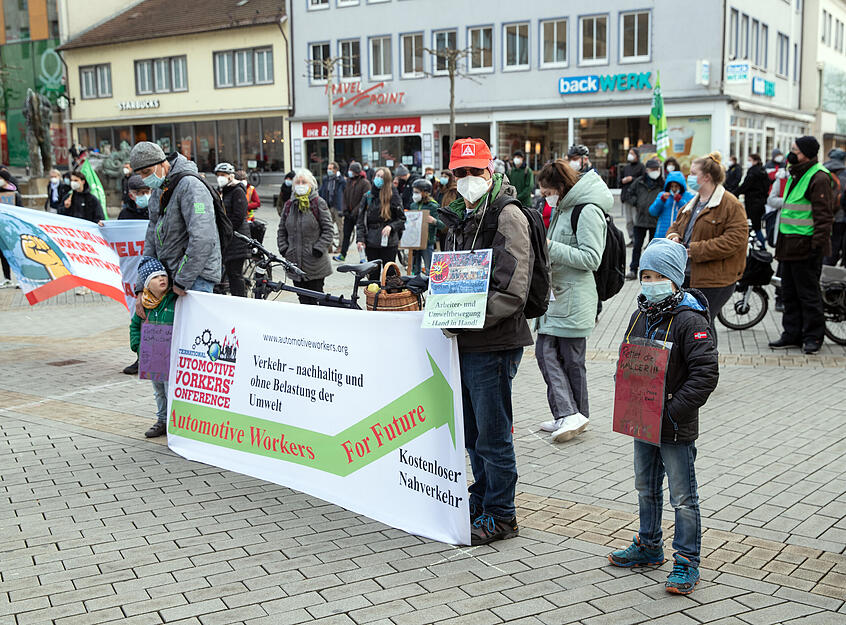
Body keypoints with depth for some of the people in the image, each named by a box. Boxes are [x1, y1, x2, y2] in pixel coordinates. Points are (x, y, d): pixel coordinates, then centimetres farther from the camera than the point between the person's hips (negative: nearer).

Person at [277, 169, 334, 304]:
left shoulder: (319, 203, -3)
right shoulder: (289, 205, 11)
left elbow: (328, 229, -5)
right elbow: (281, 230, 17)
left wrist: (319, 249, -13)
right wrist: (283, 248, 4)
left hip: (315, 262, -4)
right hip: (295, 261, 4)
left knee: (316, 297, 0)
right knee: (303, 298, 8)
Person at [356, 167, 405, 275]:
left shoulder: (393, 196, -1)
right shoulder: (367, 196, 8)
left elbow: (402, 218, 3)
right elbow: (361, 220, 8)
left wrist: (391, 226, -15)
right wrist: (360, 239, -3)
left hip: (389, 242, -3)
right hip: (371, 243, 3)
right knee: (373, 274, 7)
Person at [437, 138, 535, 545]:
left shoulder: (507, 216, -12)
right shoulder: (461, 217, 16)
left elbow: (513, 290, -20)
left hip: (493, 343, -9)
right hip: (465, 342, 9)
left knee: (493, 433, -1)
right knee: (473, 431, 18)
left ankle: (500, 515, 11)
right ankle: (482, 496, 34)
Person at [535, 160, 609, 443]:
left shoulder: (588, 211, -13)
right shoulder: (561, 208, 16)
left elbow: (591, 259, -19)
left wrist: (551, 248, -21)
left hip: (574, 298, -9)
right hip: (555, 294, 9)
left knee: (571, 359, -1)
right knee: (544, 351, 4)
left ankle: (573, 415, 10)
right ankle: (568, 416, 6)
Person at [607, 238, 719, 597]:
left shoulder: (690, 321, -17)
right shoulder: (640, 317, 7)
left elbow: (706, 372, -21)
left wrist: (674, 411, -23)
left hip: (676, 430, -8)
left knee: (683, 497, 2)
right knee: (647, 489, 21)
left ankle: (686, 563, 13)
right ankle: (649, 547, 37)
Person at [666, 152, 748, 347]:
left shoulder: (731, 205, -10)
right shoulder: (693, 203, 17)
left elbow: (735, 240, -18)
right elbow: (676, 225, 28)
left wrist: (695, 250, -20)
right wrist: (673, 237, 1)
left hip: (715, 280, -8)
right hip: (690, 276, 8)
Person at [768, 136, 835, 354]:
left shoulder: (818, 178, -12)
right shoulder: (795, 175, 17)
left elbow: (823, 214, -16)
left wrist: (818, 244, -20)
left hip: (806, 245, -9)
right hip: (789, 245, 9)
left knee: (808, 293, -2)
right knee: (789, 294, 12)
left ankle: (813, 336, 8)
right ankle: (792, 334, 20)